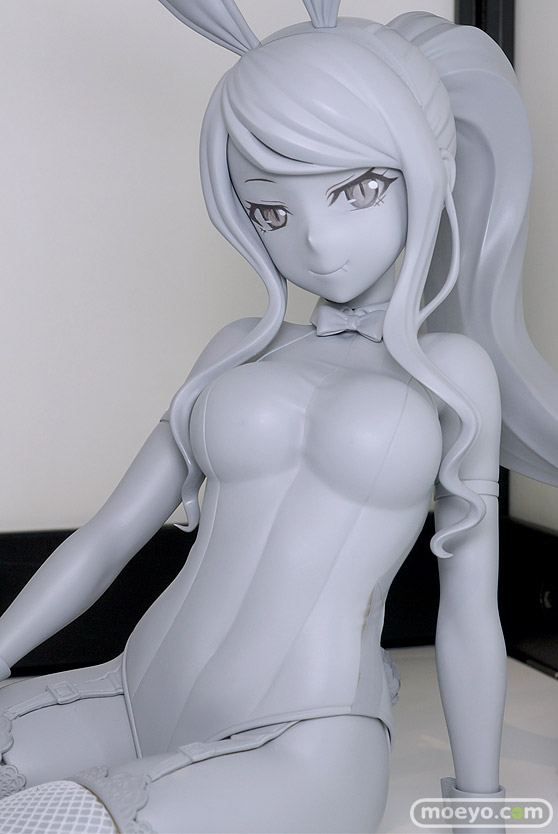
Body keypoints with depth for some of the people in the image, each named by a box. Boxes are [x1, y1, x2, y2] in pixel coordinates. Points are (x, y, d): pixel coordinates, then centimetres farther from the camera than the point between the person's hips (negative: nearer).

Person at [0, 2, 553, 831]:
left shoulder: (453, 369, 3)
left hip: (304, 758, -5)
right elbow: (108, 537, 11)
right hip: (141, 710, 5)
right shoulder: (241, 352, 12)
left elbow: (471, 619, 5)